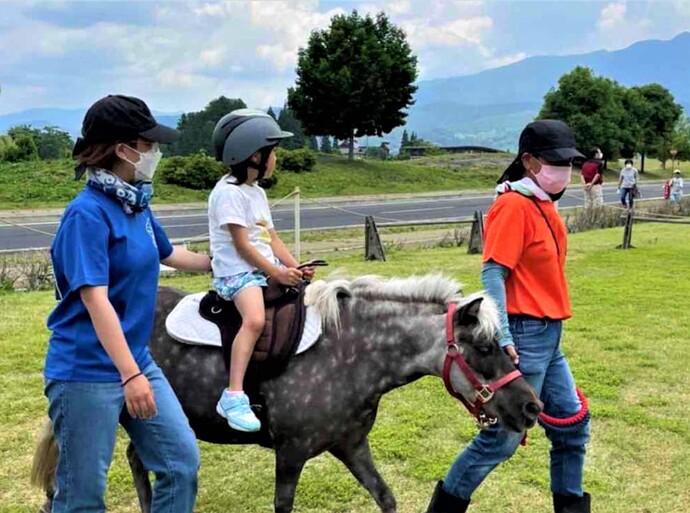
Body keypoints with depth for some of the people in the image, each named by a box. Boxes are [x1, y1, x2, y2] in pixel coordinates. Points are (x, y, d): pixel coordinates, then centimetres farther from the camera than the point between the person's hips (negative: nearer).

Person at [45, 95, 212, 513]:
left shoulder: (138, 204, 6)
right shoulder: (88, 213, -19)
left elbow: (167, 254, 25)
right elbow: (95, 300, -25)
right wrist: (130, 375, -29)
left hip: (138, 361, 8)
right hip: (87, 372, -8)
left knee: (183, 462, 9)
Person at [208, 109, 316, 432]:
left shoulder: (257, 192, 18)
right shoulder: (228, 192, -11)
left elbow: (272, 238, 15)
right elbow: (242, 245, -16)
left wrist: (295, 268, 1)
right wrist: (275, 272, -17)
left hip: (268, 268, 10)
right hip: (237, 271, -10)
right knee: (255, 319, -33)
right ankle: (233, 397, -34)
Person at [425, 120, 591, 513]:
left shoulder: (544, 204, 11)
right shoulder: (514, 205, -16)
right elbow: (492, 273, -21)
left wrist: (551, 325, 14)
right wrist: (503, 337, -26)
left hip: (549, 337, 9)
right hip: (525, 336, -9)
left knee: (573, 425, 17)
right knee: (505, 436, 0)